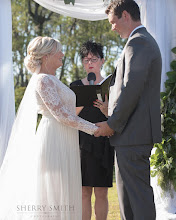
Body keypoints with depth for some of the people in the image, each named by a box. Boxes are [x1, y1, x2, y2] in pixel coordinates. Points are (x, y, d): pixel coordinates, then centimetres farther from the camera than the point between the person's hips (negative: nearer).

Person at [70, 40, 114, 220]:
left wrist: (105, 108, -18)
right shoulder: (75, 86, 10)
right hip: (81, 143, 1)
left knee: (101, 193, 0)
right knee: (83, 192, -1)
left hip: (103, 145, -1)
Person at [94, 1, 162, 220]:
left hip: (133, 133, -11)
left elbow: (131, 89, -21)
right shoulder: (147, 41, 20)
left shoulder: (138, 42, -13)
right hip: (140, 132, 11)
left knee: (137, 192, -7)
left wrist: (111, 124, -13)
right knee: (128, 191, 15)